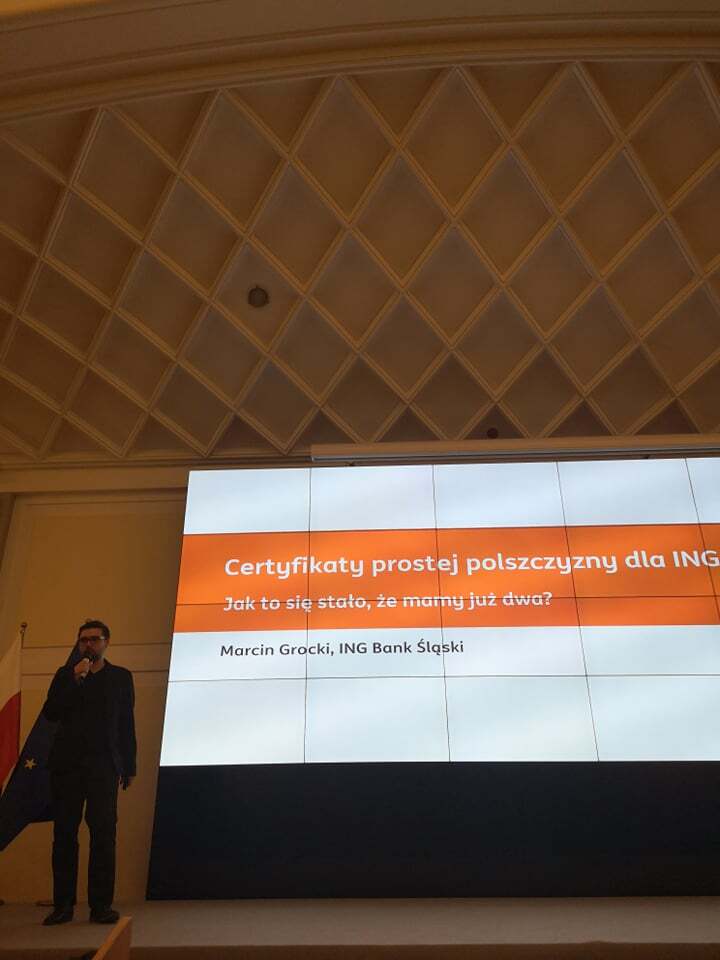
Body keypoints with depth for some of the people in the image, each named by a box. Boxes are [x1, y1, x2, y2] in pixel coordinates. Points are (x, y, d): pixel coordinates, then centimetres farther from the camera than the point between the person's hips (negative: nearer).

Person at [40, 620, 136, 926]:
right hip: (67, 763, 1)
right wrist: (75, 680, -13)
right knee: (64, 833, 5)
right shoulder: (65, 674, 11)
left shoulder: (121, 676, 8)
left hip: (104, 765, -1)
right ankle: (63, 904, 16)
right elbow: (51, 712, -3)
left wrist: (129, 767, 4)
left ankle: (101, 905, 5)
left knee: (103, 834, -3)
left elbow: (127, 724, 8)